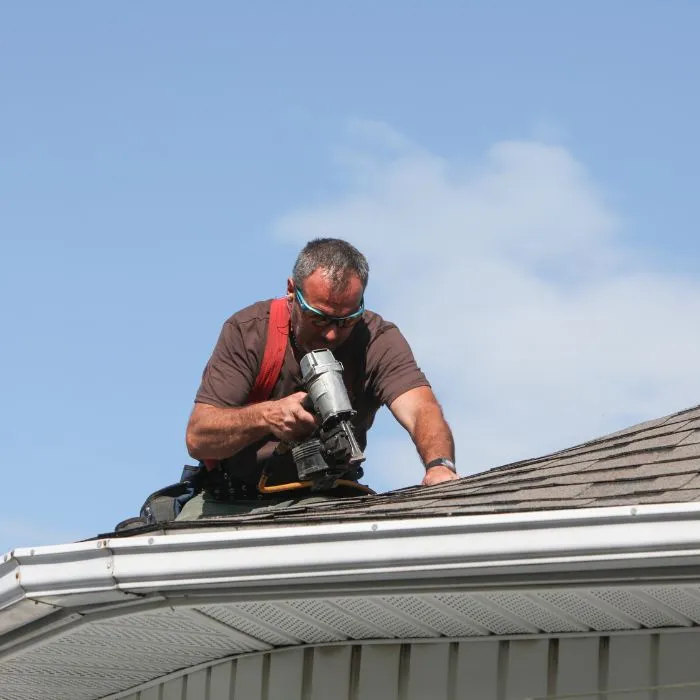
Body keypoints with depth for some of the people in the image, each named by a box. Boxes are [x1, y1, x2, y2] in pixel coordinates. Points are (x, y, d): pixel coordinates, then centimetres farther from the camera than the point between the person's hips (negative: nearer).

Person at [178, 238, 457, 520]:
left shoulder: (377, 341, -9)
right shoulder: (247, 330, -9)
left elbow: (421, 410, -27)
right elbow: (197, 438, -14)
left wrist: (440, 466, -50)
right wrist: (265, 416, -32)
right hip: (228, 503, 0)